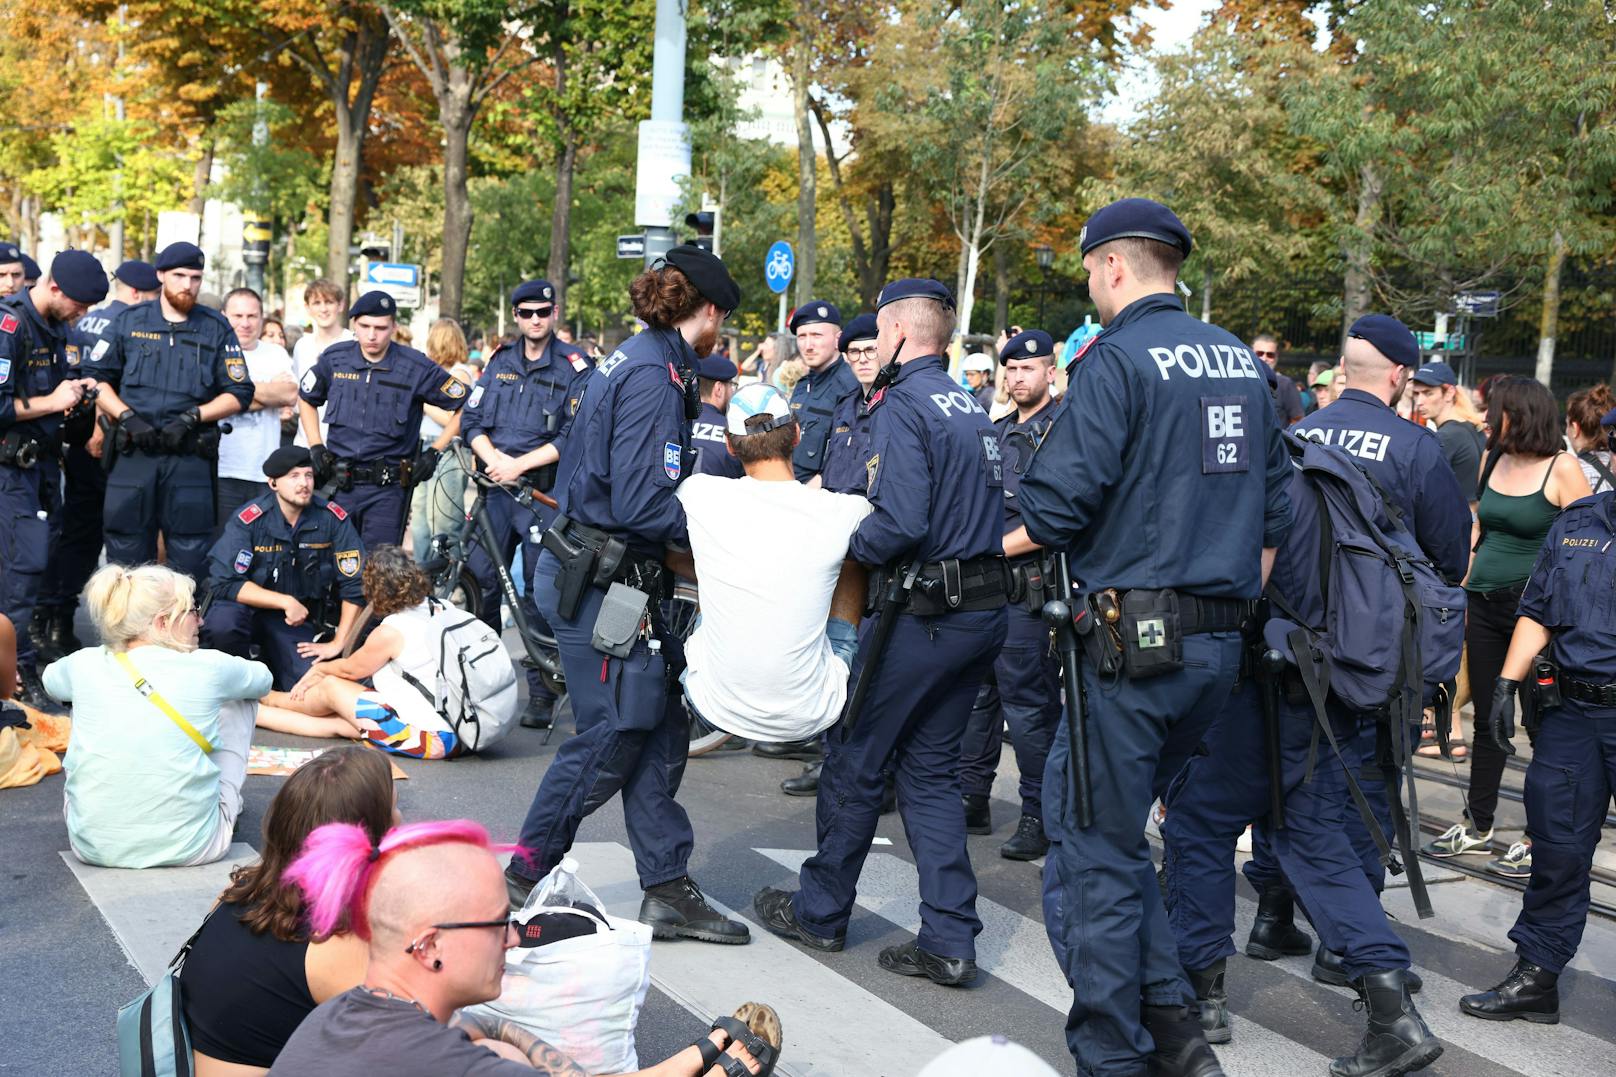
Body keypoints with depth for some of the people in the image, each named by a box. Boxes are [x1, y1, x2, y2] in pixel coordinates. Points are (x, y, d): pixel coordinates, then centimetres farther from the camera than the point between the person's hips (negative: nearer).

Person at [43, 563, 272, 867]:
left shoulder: (85, 666, -2)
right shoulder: (207, 668, -8)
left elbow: (51, 678, 26)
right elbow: (263, 678, 17)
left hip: (92, 846, 2)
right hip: (188, 848, -2)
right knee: (237, 701, 16)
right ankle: (229, 802, 35)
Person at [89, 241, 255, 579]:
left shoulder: (217, 329, 6)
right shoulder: (130, 322, 8)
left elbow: (239, 393, 5)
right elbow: (95, 377, 7)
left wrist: (193, 417, -8)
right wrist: (127, 417, -8)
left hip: (190, 459, -1)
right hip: (133, 453, 1)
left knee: (190, 557, 1)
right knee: (126, 553, 4)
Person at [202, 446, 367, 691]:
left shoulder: (333, 519, -12)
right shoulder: (247, 519, -17)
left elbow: (355, 584, -8)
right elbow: (224, 582, -20)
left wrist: (337, 644, -9)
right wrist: (286, 602, -25)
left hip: (299, 619, 2)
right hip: (249, 605, -2)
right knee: (221, 624, -36)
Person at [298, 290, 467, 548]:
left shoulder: (416, 368, -7)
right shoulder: (334, 358, 3)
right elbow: (306, 398, 22)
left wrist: (435, 451, -3)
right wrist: (316, 447, 11)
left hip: (388, 490, -3)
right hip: (338, 484, 3)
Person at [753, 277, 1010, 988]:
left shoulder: (901, 406, -14)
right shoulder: (969, 406, 12)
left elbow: (901, 524, -25)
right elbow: (971, 505, 13)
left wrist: (847, 546, -5)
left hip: (922, 614, -8)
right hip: (984, 609, 8)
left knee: (855, 758, 9)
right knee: (930, 768, 13)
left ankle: (820, 910, 24)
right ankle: (949, 941, 9)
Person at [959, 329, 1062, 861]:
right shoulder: (998, 431, 17)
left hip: (1027, 590, -8)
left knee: (1029, 706, -4)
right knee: (975, 694, 14)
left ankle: (1040, 818, 6)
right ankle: (972, 800, 24)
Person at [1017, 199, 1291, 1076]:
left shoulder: (1116, 360, -11)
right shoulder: (1241, 362, 13)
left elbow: (1057, 506, -18)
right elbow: (1274, 510, 17)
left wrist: (1010, 538, 4)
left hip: (1136, 638, -8)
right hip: (1220, 641, 8)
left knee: (1093, 846, 3)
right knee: (1120, 830, 19)